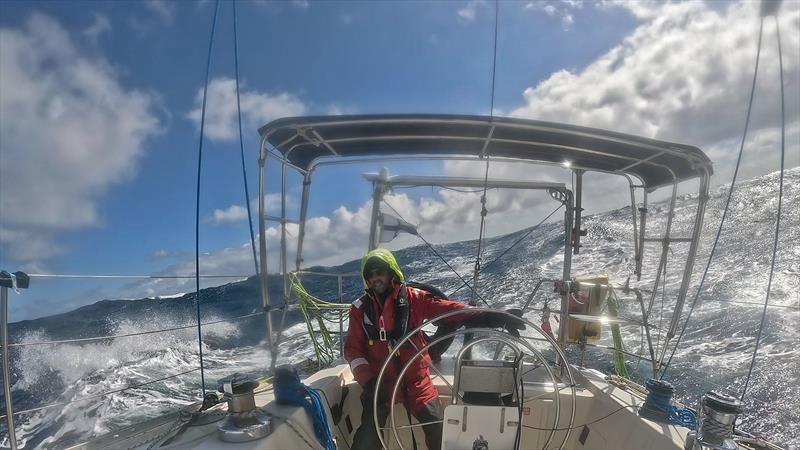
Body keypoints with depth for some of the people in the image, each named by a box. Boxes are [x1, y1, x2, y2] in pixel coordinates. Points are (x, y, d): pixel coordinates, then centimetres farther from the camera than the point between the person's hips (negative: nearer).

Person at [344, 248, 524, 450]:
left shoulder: (413, 298, -5)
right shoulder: (360, 308, 0)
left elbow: (449, 309, -13)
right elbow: (353, 349, 2)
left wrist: (494, 317, -24)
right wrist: (368, 381, -13)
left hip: (416, 380, 0)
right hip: (380, 383, 0)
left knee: (441, 432, -1)